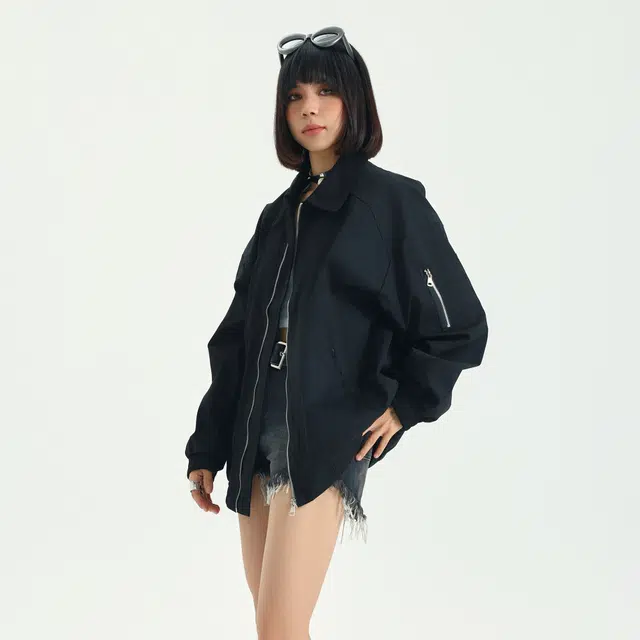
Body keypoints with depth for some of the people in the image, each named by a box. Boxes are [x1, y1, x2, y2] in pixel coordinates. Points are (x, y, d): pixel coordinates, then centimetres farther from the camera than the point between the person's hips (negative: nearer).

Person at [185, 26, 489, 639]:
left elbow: (460, 325, -2)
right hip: (256, 440, 6)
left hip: (325, 442, -6)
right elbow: (234, 340, 14)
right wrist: (206, 449, 12)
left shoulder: (392, 200, -3)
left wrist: (403, 405, -4)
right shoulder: (280, 213, 15)